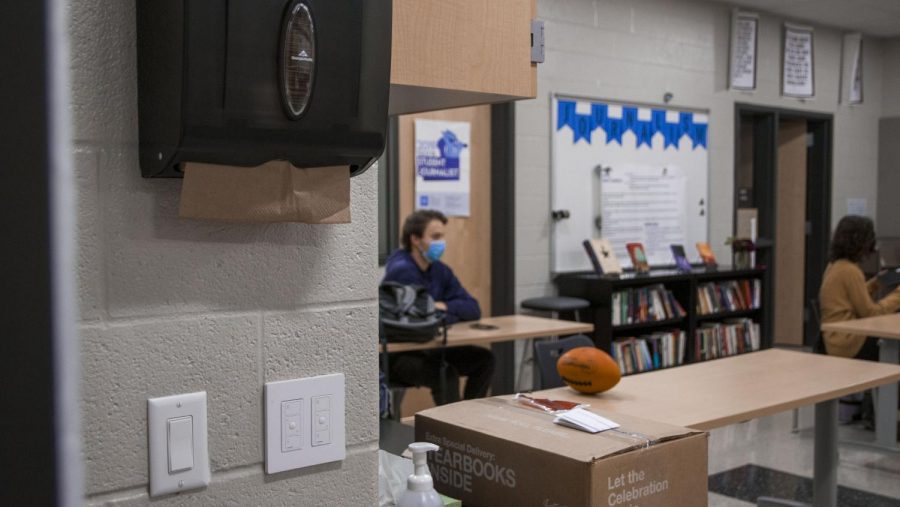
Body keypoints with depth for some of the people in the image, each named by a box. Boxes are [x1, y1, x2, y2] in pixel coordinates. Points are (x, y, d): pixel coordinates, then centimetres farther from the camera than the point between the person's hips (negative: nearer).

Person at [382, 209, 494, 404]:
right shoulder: (401, 271, -19)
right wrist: (453, 313, -7)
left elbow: (473, 309, 4)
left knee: (484, 359, -3)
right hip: (397, 356, -8)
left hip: (427, 351, 8)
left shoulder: (440, 270, 6)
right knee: (446, 373, -30)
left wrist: (444, 307, -16)